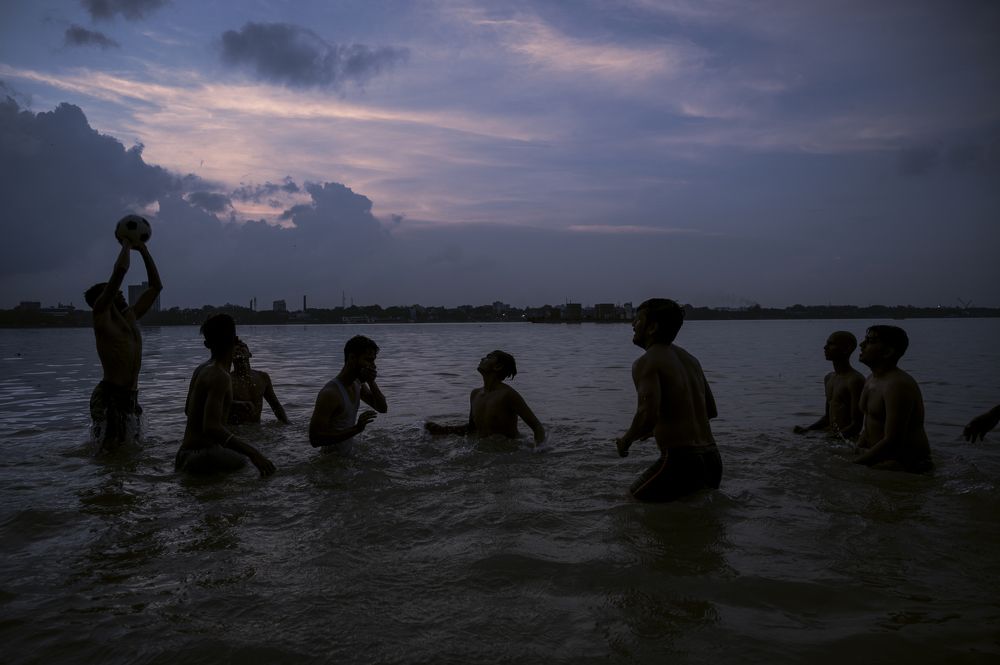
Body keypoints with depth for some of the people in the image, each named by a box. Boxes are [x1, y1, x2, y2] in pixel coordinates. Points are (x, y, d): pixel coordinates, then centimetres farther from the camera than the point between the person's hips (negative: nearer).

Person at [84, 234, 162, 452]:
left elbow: (156, 286, 21)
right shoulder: (101, 314, -4)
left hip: (131, 396, 8)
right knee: (110, 450, -4)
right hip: (108, 396, -8)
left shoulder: (130, 316, 16)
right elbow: (120, 270, -15)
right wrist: (127, 244, 1)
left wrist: (143, 250, 19)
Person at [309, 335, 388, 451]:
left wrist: (371, 382, -9)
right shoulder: (330, 393, -24)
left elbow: (382, 408, 7)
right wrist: (356, 429, -34)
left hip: (348, 453, 8)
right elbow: (315, 439, -28)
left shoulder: (357, 384, 3)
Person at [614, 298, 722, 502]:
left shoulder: (646, 363, -10)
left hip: (680, 461, -8)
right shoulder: (690, 359, 16)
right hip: (713, 462, 8)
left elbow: (648, 414, -26)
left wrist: (626, 439, -6)